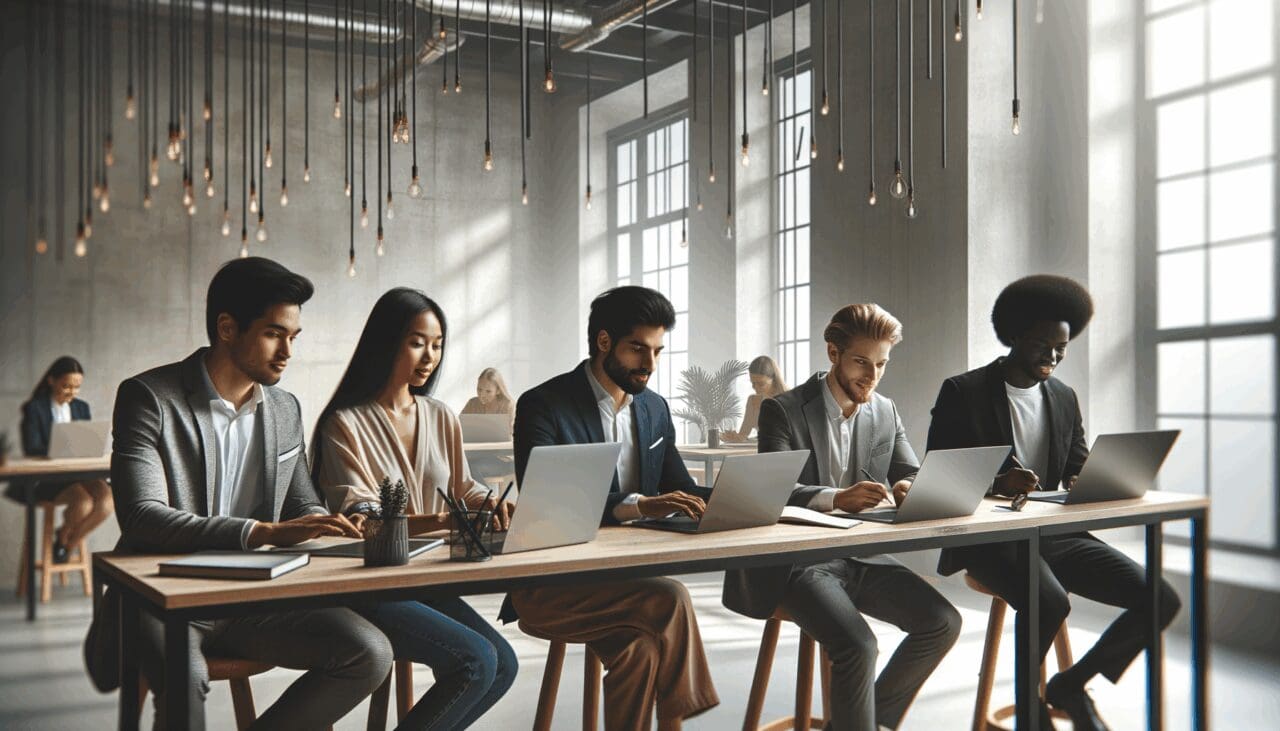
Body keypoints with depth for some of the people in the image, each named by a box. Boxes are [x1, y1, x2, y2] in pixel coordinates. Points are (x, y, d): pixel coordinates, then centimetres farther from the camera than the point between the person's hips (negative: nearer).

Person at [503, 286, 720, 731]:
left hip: (624, 576, 5)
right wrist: (637, 505, -34)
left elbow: (681, 490, 13)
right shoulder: (543, 406, -10)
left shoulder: (654, 409, 11)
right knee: (670, 600, -27)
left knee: (641, 651, -27)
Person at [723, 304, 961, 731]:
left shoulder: (886, 412, 9)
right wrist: (836, 498, -37)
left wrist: (909, 490, -18)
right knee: (858, 646, -28)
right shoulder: (783, 410, -9)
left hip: (864, 554, 6)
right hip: (801, 559, -6)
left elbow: (911, 475, 8)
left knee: (943, 623, -9)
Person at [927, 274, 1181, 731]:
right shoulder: (962, 392, -4)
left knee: (1160, 599, -10)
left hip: (1055, 532, 6)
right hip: (988, 535, -6)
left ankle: (1071, 684, 11)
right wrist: (995, 483, -26)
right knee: (1051, 602, -34)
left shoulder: (1064, 398, 13)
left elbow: (1079, 468, 15)